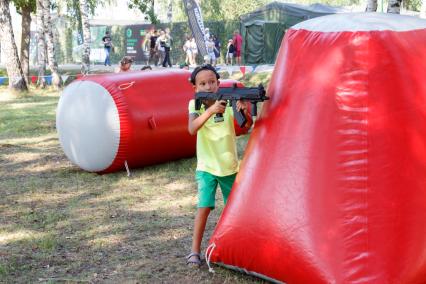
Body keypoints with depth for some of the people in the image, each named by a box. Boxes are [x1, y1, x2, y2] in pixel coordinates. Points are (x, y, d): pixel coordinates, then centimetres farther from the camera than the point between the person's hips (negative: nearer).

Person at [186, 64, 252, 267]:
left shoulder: (227, 102, -8)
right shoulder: (195, 104, -9)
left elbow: (247, 125, -21)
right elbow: (192, 129, -27)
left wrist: (243, 111, -42)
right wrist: (211, 110, -41)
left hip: (230, 166, 2)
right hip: (206, 167, -2)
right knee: (204, 207, -14)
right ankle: (195, 251, -5)